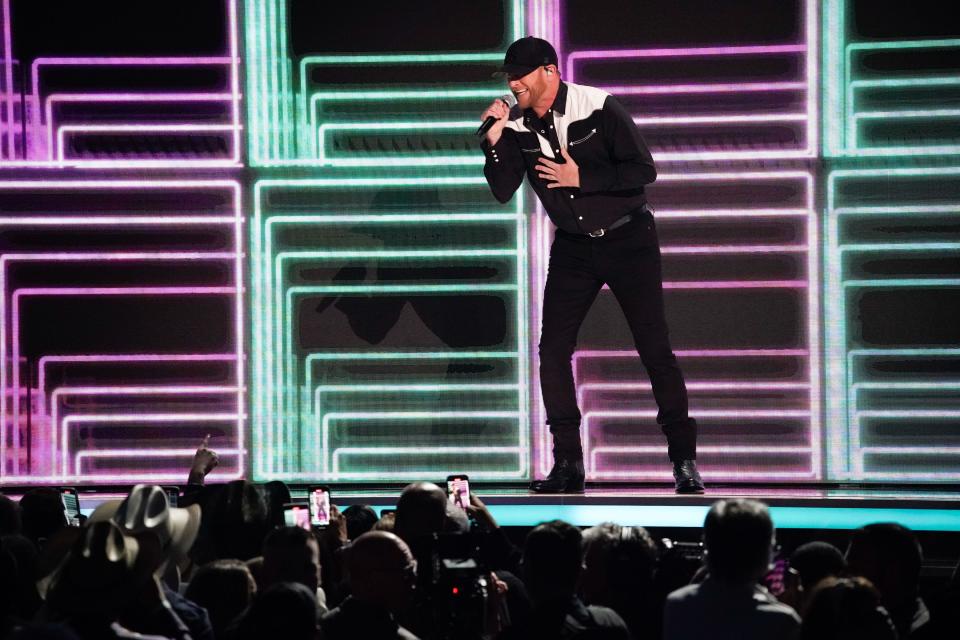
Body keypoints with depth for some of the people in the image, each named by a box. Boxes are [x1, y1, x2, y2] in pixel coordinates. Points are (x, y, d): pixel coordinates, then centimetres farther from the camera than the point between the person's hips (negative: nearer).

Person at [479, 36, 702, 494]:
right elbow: (503, 192, -5)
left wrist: (581, 177, -20)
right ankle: (567, 463, 2)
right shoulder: (518, 127, -2)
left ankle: (684, 460, 2)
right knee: (553, 349, -5)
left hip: (627, 239, -4)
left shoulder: (599, 109, -16)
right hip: (573, 246, 5)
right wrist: (494, 142, -17)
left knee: (654, 348, -6)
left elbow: (643, 170, -18)